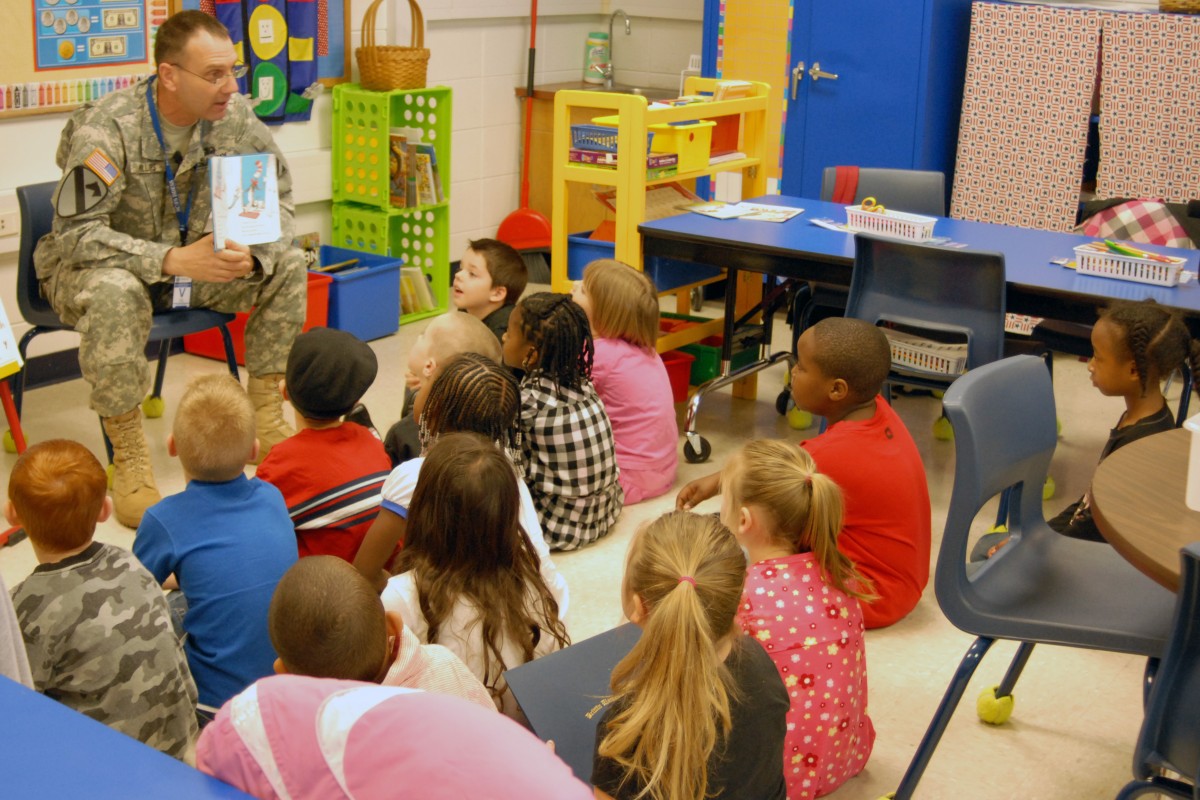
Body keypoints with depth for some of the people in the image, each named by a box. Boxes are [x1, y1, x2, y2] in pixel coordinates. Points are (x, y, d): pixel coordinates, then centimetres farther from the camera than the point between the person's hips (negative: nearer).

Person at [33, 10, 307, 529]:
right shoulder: (107, 129, -26)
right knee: (113, 292, -40)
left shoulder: (235, 117, -10)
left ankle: (265, 423, -4)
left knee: (287, 266, -13)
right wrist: (172, 260, -39)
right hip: (96, 265, -5)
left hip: (193, 262, 5)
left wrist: (252, 253, -25)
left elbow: (278, 201, -3)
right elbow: (76, 234, -29)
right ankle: (128, 461, -26)